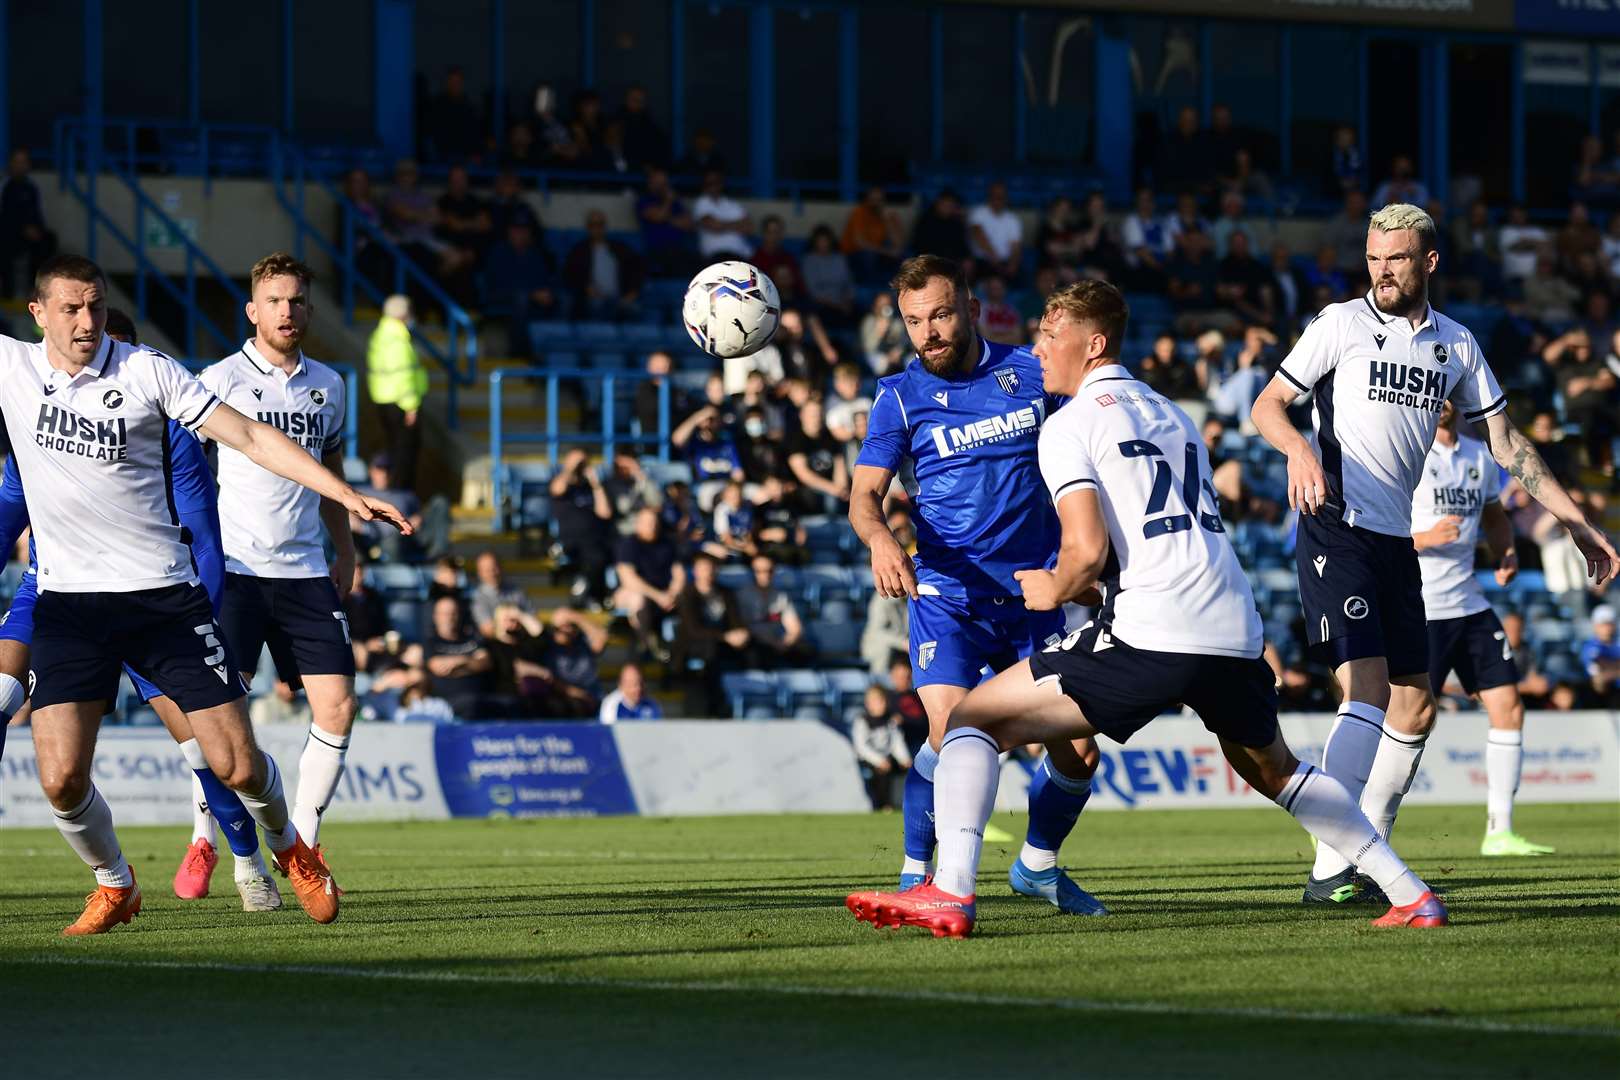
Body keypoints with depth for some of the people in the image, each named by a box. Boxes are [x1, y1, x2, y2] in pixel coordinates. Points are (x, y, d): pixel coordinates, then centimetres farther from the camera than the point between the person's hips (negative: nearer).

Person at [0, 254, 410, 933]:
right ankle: (114, 885, 17)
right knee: (61, 778, -12)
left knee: (238, 766, -3)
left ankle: (288, 847, 30)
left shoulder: (147, 372, -3)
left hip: (164, 594, -1)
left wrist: (348, 495, -8)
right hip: (68, 599, 1)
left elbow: (248, 436, -2)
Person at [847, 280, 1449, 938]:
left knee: (973, 721, 1)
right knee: (1273, 770, 31)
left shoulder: (1070, 424, 1)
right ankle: (1409, 895, 25)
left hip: (1149, 637, -7)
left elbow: (1088, 550, -10)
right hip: (1237, 634, 7)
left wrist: (1054, 592, 11)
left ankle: (951, 891, -17)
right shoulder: (1172, 415, 24)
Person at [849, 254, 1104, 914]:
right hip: (946, 593, -2)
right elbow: (864, 493, -5)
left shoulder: (1029, 373, 5)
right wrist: (880, 538, -27)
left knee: (1079, 746, -2)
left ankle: (1037, 864, 24)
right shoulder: (900, 396, 1)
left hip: (1033, 591, 2)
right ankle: (914, 876, -5)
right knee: (954, 733, -22)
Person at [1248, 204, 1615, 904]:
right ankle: (1331, 870, -21)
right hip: (1336, 530, -7)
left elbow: (1505, 440, 17)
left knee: (1415, 709, 6)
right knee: (1370, 694, -18)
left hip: (1397, 541, 7)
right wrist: (1300, 448, -25)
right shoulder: (1341, 324, -3)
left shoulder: (1455, 344, 12)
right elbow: (1268, 405, -3)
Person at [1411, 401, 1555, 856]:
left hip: (1469, 604, 7)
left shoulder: (1479, 457, 11)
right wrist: (1423, 538, -25)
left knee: (1508, 708, 1)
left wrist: (1506, 553, 7)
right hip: (1418, 609, -7)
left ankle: (1499, 832, 7)